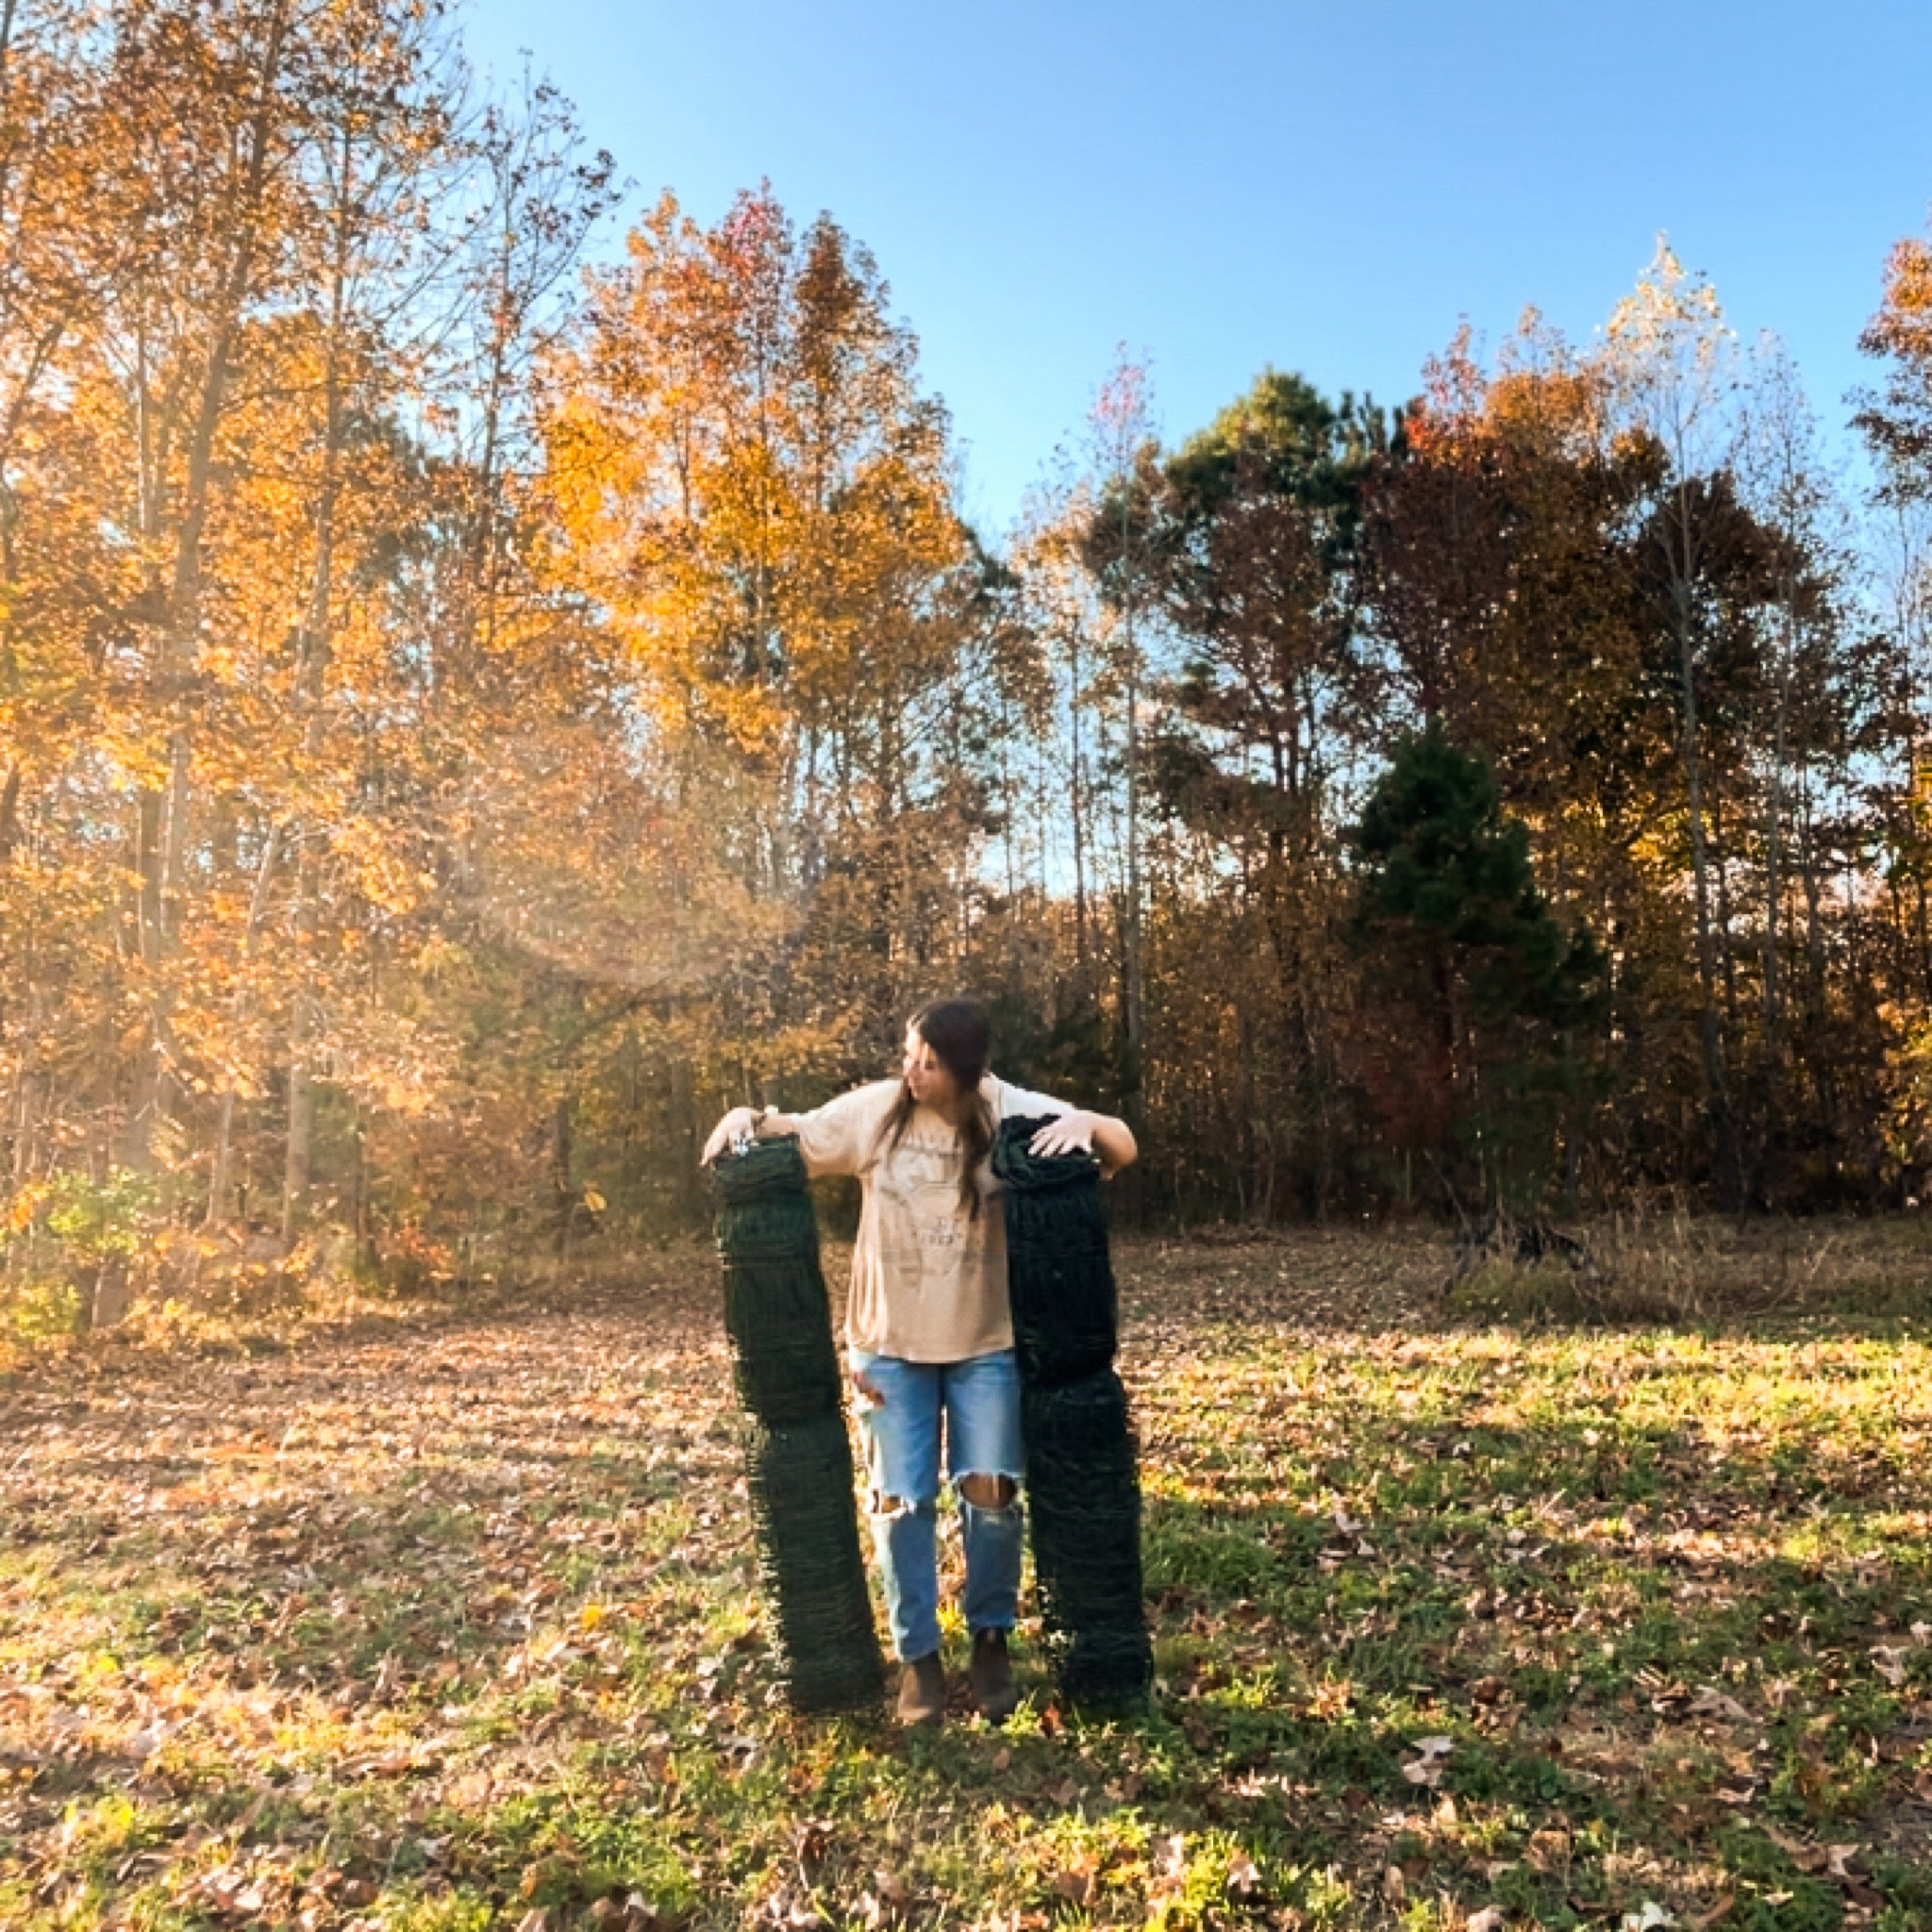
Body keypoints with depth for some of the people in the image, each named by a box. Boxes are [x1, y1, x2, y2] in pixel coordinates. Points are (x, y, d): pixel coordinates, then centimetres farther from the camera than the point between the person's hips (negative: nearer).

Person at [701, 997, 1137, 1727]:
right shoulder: (873, 1111, -9)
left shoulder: (1014, 1114, -12)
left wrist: (1087, 1125, -33)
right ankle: (916, 1654, 23)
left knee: (991, 1493, 0)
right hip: (889, 1343, 1)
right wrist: (750, 1117, -19)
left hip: (987, 1343, -1)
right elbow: (794, 1140, 3)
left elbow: (1123, 1148, -10)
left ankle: (991, 1639, 25)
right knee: (901, 1501, 4)